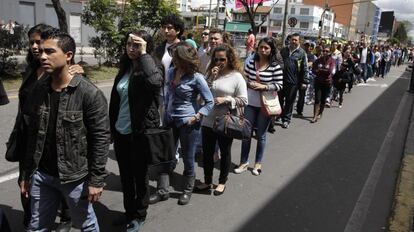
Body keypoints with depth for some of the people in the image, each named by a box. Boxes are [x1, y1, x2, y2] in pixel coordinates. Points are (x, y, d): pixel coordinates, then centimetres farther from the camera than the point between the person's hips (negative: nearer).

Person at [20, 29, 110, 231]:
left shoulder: (89, 93, -16)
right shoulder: (38, 89, 1)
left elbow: (100, 138, -15)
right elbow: (32, 135, 8)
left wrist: (96, 179, -15)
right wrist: (26, 174, 10)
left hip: (75, 176, -5)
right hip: (41, 175, 5)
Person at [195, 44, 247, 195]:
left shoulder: (237, 77, -8)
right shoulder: (212, 73, 5)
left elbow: (243, 101, -10)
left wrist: (226, 100, -20)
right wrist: (211, 78, -10)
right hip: (208, 121, 4)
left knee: (225, 153, 14)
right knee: (207, 153, 14)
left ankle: (222, 182, 33)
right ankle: (207, 181, 33)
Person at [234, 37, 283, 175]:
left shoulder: (275, 66, -10)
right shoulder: (250, 63, 0)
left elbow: (279, 85, -10)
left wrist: (263, 87, -21)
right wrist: (249, 84, -10)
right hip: (250, 103, 3)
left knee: (261, 134, 11)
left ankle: (258, 163, 28)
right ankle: (244, 162, 23)